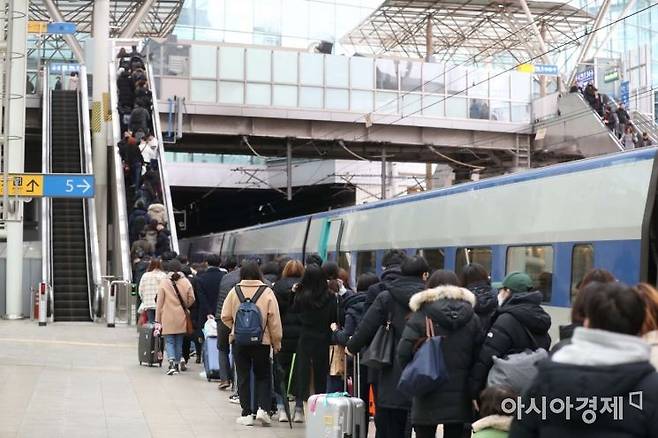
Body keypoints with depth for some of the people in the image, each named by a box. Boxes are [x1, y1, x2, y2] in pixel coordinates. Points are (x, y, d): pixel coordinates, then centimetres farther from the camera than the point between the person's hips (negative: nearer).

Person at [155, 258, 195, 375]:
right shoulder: (186, 282, -2)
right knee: (179, 341, 14)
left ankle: (172, 362, -17)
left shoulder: (164, 283, -6)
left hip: (168, 318, -2)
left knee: (169, 341, 2)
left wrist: (158, 319, 1)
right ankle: (178, 363, 20)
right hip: (181, 318, 2)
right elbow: (191, 299, 3)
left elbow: (159, 302, -4)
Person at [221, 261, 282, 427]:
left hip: (239, 341, 1)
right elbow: (274, 320, -5)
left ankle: (246, 414, 10)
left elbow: (225, 317, -2)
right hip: (262, 341, -1)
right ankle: (262, 408, -1)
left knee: (243, 377, 9)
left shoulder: (234, 291, -4)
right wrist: (276, 342, 3)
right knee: (263, 376, 14)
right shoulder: (267, 292, -7)